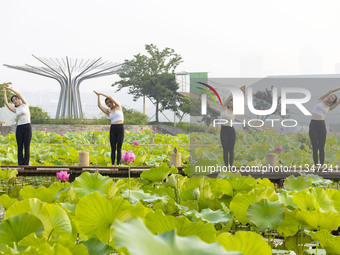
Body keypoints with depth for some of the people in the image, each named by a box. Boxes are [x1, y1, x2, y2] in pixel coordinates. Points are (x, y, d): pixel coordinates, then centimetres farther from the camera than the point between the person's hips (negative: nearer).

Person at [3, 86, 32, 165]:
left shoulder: (25, 104, 4)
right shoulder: (15, 110, 13)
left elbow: (19, 94, -7)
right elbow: (6, 103, 2)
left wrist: (9, 89, 2)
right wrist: (4, 92, 8)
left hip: (27, 128, -4)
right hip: (19, 129, 4)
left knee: (26, 148, -4)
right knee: (20, 148, 2)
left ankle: (26, 165, 1)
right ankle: (20, 166, 6)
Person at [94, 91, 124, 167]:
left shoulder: (118, 106, 5)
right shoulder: (108, 111, 13)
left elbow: (110, 97, -6)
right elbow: (99, 106, 1)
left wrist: (101, 93, 2)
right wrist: (98, 96, 4)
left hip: (120, 129, -3)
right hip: (112, 130, 3)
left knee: (119, 148, -2)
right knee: (113, 149, 1)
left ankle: (118, 165, 2)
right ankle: (113, 165, 5)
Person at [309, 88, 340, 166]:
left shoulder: (329, 108, 15)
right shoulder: (320, 101, 12)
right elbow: (331, 91, 12)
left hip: (322, 125, 2)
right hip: (313, 125, -2)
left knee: (321, 148, 1)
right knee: (315, 148, -2)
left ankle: (321, 166, 6)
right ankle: (316, 166, 3)